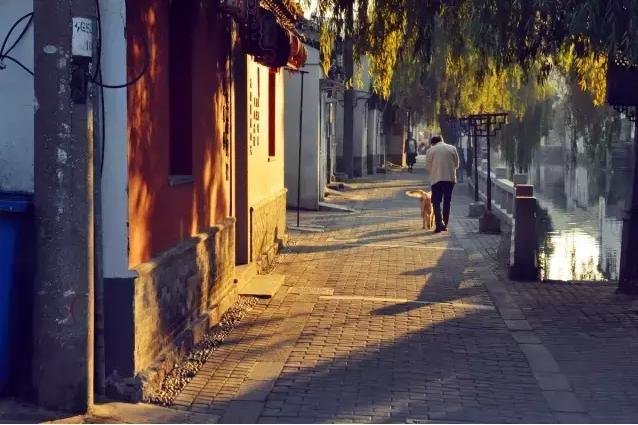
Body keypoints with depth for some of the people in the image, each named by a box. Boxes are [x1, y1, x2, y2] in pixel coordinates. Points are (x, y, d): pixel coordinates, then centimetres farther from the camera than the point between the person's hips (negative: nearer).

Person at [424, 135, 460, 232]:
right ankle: (444, 224, 16)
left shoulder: (431, 150, 0)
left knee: (436, 202, 2)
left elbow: (427, 167, 0)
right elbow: (456, 165, 9)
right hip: (450, 178, 3)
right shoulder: (452, 148, 7)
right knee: (447, 202, 13)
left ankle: (439, 224, -13)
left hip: (436, 179, -2)